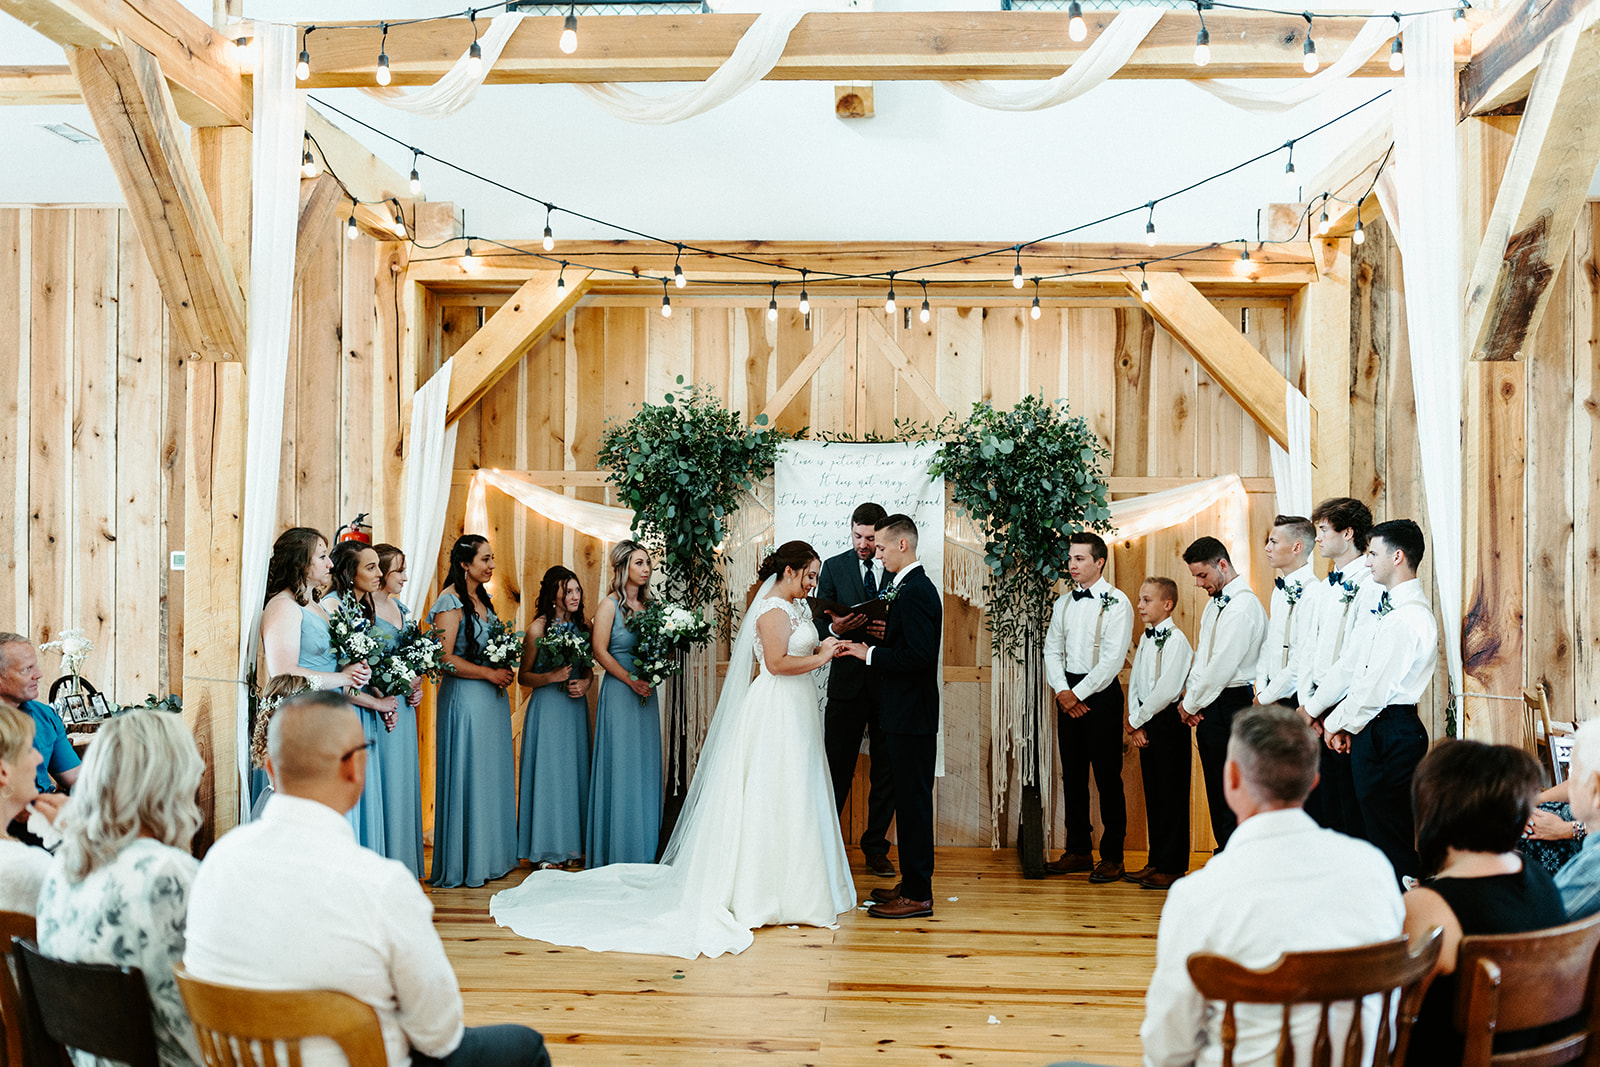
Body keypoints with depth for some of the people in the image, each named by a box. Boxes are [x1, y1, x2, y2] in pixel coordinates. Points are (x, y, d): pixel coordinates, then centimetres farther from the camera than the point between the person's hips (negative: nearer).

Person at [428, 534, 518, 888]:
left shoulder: (482, 599, 14)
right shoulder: (450, 603, -11)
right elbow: (445, 659, -18)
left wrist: (505, 669, 5)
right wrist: (489, 673, -15)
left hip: (492, 698, 9)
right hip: (465, 698, -9)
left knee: (493, 775, 11)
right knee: (468, 776, -3)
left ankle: (491, 857, 20)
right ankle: (465, 863, 5)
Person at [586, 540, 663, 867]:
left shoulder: (648, 606, 12)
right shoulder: (610, 605, -5)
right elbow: (600, 651, -10)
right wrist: (631, 680, -15)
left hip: (646, 693, 6)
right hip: (618, 692, -6)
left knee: (646, 764, 7)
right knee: (620, 764, -4)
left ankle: (644, 850, 13)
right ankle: (617, 850, 3)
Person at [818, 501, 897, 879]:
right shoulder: (834, 567, 4)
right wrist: (834, 628, -22)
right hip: (848, 682, -1)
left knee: (886, 770, 9)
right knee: (837, 767, 2)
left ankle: (876, 846, 21)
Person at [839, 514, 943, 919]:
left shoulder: (914, 592, -18)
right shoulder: (916, 586, 15)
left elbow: (919, 656, -24)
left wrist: (869, 654, -16)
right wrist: (886, 636, 8)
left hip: (910, 717, -11)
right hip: (908, 714, 11)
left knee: (912, 802, -4)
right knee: (910, 801, 16)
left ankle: (917, 896, 3)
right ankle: (912, 884, 25)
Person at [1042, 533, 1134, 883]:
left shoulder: (1116, 602, -7)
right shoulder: (1063, 603, 12)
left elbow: (1112, 658, -14)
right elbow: (1052, 650, 11)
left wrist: (1079, 693, -14)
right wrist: (1062, 691, -4)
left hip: (1101, 694, -6)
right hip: (1068, 694, 6)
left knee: (1107, 776, -2)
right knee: (1072, 774, 9)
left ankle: (1113, 857, 4)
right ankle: (1079, 851, 18)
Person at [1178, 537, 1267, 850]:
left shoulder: (1242, 607, -17)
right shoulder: (1215, 602, 15)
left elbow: (1221, 666, -19)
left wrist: (1190, 705, -9)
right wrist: (1190, 699, 5)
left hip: (1229, 705, -10)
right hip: (1208, 706, 10)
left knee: (1230, 793, -5)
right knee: (1215, 788, 14)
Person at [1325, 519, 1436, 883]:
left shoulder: (1409, 617, -19)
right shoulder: (1386, 607, 14)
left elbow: (1375, 688, -19)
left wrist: (1337, 723, -7)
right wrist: (1344, 722, 12)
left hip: (1392, 734, -10)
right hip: (1373, 729, 10)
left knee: (1391, 838, -4)